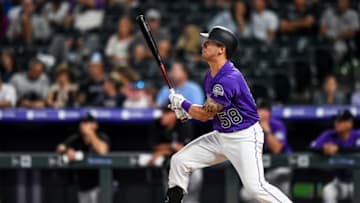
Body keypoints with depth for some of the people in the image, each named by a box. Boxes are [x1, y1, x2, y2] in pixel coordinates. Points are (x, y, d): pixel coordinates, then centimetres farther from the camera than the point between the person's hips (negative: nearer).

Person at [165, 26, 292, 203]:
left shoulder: (230, 79, -26)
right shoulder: (211, 75, 6)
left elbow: (205, 115, -19)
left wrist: (182, 103, -3)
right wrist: (188, 110, 2)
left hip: (244, 138, -10)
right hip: (221, 135, 10)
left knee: (255, 187, -21)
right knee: (179, 161, 7)